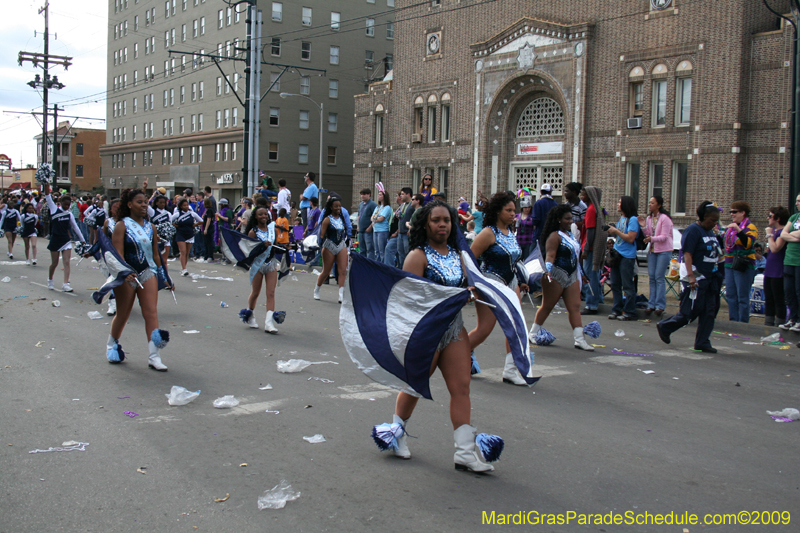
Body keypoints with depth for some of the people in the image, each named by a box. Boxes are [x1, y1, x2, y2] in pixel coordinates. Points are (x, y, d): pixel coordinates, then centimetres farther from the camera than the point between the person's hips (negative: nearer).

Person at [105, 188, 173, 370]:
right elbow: (118, 253, -14)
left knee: (151, 312, -7)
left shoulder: (150, 227, 9)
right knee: (123, 314, 9)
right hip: (127, 276, -3)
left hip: (148, 273, 4)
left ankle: (154, 357, -9)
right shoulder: (122, 225, -5)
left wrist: (164, 277, 15)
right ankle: (112, 345, 36)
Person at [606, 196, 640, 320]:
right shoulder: (621, 219, 15)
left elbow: (630, 238, -17)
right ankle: (617, 309, 17)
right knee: (615, 284, 9)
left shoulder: (633, 219, -10)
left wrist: (616, 231, -13)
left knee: (627, 285, -4)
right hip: (617, 254, 8)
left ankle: (629, 312, 1)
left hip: (627, 257, -8)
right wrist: (611, 231, 3)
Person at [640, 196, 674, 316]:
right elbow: (648, 236, 8)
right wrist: (644, 226, -8)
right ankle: (651, 304, 9)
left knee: (659, 277, -8)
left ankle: (660, 305, -3)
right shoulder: (649, 218, 10)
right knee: (652, 277, 5)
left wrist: (652, 239, -30)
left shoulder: (665, 218, -10)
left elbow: (664, 237, -15)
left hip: (664, 251, -6)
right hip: (652, 250, 6)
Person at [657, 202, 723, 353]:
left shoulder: (711, 232, 15)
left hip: (710, 278, 9)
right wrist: (691, 276, -26)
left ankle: (703, 342, 10)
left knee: (709, 311, 4)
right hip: (696, 278, -9)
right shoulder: (693, 230, -12)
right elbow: (687, 254, -19)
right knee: (691, 311, -5)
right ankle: (664, 327, 15)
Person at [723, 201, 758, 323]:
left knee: (742, 298, -5)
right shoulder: (730, 227, 16)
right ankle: (733, 322, 16)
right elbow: (723, 244, 25)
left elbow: (748, 243, -21)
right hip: (729, 265, 7)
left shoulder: (750, 227, -5)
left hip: (743, 266, -7)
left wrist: (738, 230, -29)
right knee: (730, 295, 9)